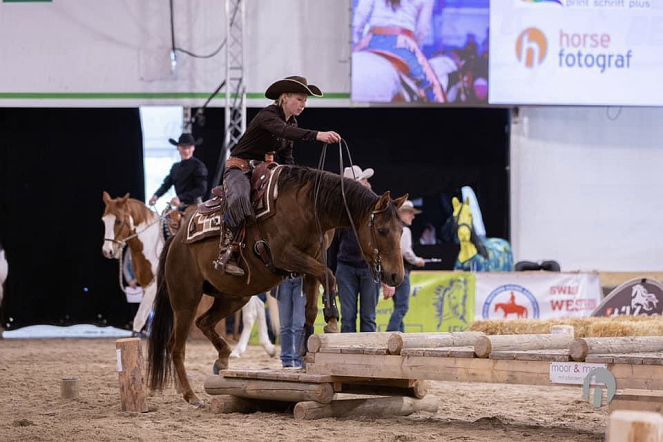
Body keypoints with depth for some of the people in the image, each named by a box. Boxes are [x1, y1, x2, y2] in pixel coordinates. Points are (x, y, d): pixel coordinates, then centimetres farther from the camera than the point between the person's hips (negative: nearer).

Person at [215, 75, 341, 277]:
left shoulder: (292, 122, 10)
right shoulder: (267, 115, -18)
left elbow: (286, 156, 15)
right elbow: (284, 131, -39)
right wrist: (317, 135, -53)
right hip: (239, 168, -9)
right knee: (239, 199, -39)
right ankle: (226, 253, -34)